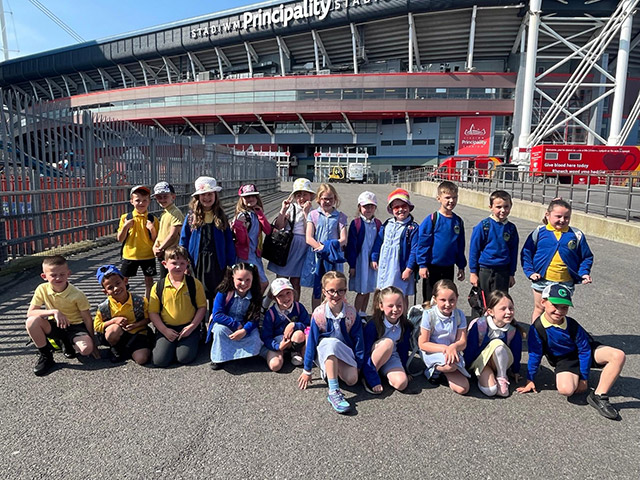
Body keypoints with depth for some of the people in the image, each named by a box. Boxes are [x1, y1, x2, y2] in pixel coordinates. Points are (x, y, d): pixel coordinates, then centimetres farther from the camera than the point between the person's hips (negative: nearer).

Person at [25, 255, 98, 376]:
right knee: (32, 321, -28)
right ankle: (45, 356, -7)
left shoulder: (77, 295, -19)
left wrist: (93, 344, -10)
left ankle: (68, 344, 9)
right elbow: (30, 313, -16)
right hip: (55, 326, 3)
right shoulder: (42, 289, -12)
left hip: (75, 326, -2)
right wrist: (54, 311, -32)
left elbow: (87, 319, -12)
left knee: (86, 349, -31)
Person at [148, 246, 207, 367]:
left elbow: (202, 307, -1)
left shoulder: (194, 283, -3)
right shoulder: (158, 287, -1)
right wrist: (165, 330, -9)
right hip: (166, 328, 1)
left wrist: (191, 327, -11)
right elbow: (153, 312, 1)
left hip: (189, 328, -1)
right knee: (160, 360, -13)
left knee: (184, 358, -18)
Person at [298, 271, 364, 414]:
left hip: (345, 352, 2)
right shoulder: (318, 314, -16)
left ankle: (332, 369, 6)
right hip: (324, 353, -1)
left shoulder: (352, 313, -12)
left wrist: (358, 366, -4)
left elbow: (358, 341, -4)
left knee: (352, 379, -27)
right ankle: (334, 392, -36)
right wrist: (307, 370, -6)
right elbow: (312, 342, -10)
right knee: (330, 343, -37)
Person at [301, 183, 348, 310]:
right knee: (316, 289, 8)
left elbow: (343, 239, -2)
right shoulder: (313, 215, 4)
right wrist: (322, 247, -18)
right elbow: (309, 238, -4)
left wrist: (329, 246, -19)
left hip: (334, 257, 0)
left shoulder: (340, 217, 5)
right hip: (316, 257, 0)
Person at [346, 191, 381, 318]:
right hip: (360, 260, -4)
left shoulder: (378, 224, 5)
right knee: (362, 291, -2)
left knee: (368, 290, 12)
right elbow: (351, 245, -7)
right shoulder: (356, 223, -7)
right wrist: (352, 265, -8)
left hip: (373, 261, 4)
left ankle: (363, 314, 26)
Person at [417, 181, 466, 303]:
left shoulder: (458, 221, 4)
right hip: (432, 267, -4)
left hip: (449, 268, 5)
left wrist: (461, 267, 13)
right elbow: (423, 243, -11)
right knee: (430, 301, 7)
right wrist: (422, 265, -13)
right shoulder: (431, 219, -12)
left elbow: (460, 246, 12)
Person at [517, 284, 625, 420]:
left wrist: (584, 378, -10)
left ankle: (598, 396, -17)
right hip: (564, 361, -2)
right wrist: (530, 380, -5)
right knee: (565, 389, -33)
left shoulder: (572, 325, -18)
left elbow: (585, 350, -11)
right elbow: (534, 355, -11)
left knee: (618, 355, -24)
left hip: (585, 353, 2)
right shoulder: (537, 328, -21)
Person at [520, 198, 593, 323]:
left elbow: (587, 257, 8)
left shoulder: (576, 235, -1)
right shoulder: (540, 232, -5)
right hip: (542, 281, -1)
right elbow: (526, 253, 0)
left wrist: (584, 273, -7)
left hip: (565, 283, 1)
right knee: (539, 309, 14)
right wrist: (530, 271, -9)